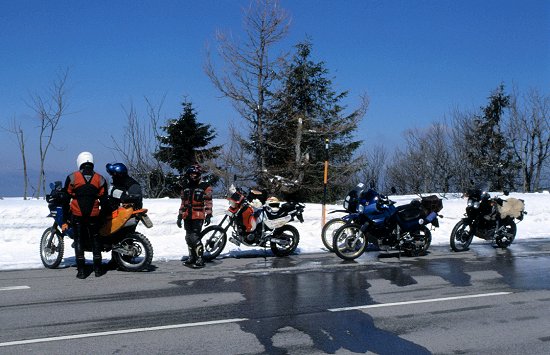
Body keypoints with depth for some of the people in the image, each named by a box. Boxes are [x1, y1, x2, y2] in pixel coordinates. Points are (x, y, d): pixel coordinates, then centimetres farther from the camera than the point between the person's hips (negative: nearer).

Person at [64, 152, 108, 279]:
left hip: (77, 215, -1)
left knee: (79, 240, 6)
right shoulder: (100, 179, 1)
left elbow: (66, 198, -1)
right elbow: (104, 200, 2)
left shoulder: (72, 178, -3)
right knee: (95, 240, 13)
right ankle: (97, 269, 14)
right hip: (93, 215, 1)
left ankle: (81, 270, 2)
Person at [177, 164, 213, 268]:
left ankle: (200, 259, -11)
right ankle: (192, 257, 23)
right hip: (187, 217, 7)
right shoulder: (185, 187, 17)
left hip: (198, 216, -7)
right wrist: (180, 216, 18)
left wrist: (208, 215, -13)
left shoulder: (205, 187, -2)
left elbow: (208, 202, -5)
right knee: (189, 237, 11)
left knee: (195, 237, -15)